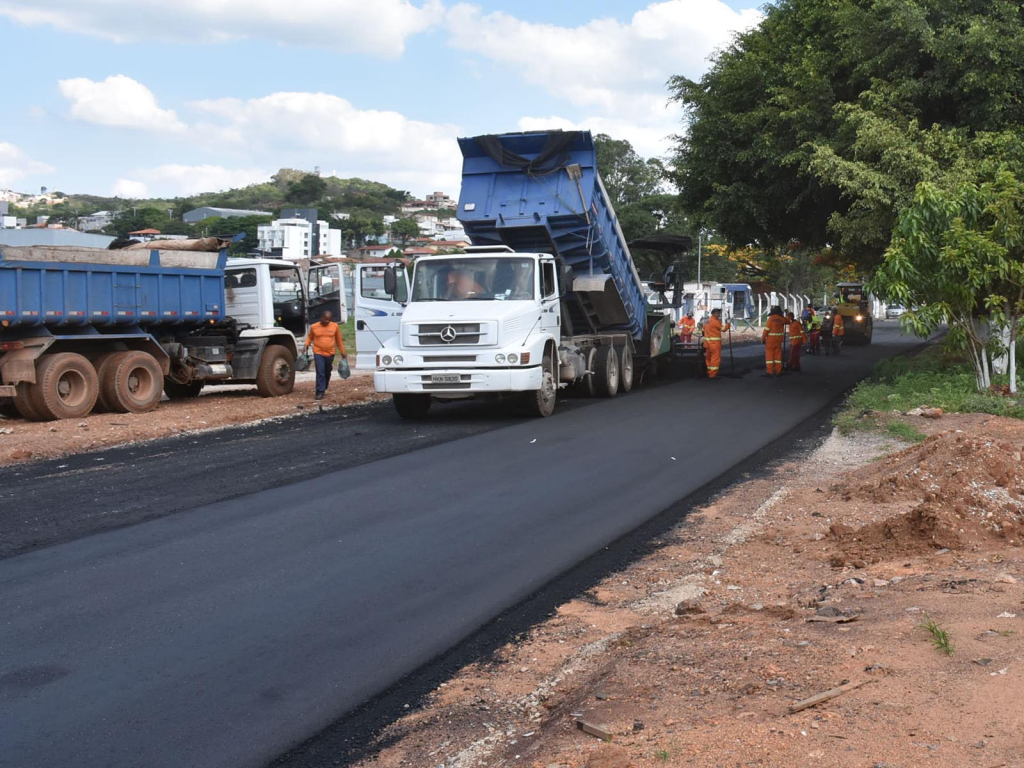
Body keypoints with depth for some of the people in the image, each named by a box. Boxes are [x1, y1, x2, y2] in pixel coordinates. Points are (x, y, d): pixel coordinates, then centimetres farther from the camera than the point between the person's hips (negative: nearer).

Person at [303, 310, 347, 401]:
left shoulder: (335, 326, -1)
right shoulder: (314, 327, -3)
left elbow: (339, 340, 7)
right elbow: (309, 337, 13)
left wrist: (342, 352, 10)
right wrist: (306, 346, -3)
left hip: (330, 354, 2)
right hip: (318, 353, -2)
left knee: (327, 373, 14)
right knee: (320, 373, -10)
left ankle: (323, 389, 33)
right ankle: (320, 392, -7)